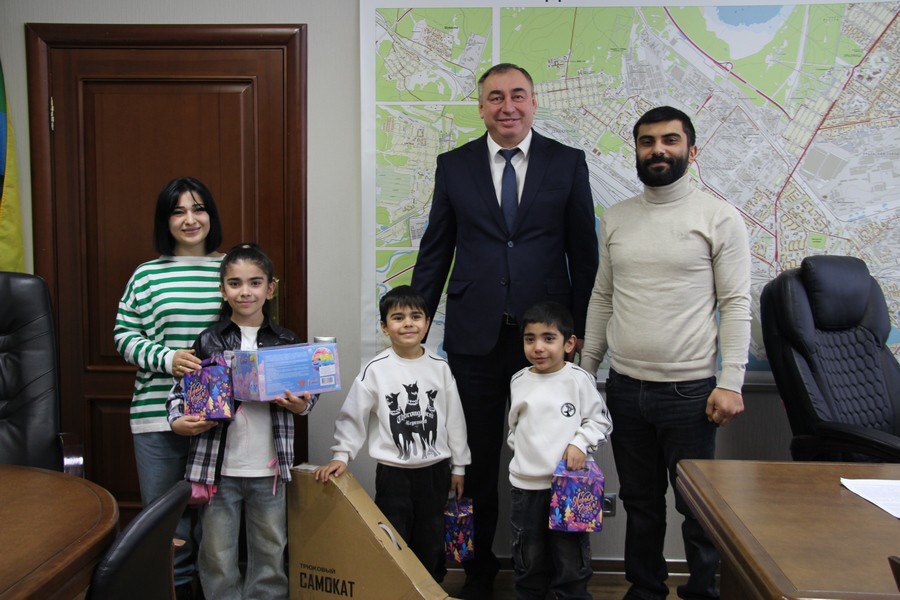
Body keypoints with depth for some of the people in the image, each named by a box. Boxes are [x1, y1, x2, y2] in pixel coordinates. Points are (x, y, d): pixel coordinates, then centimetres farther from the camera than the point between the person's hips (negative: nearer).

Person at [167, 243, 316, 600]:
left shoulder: (287, 343, 3)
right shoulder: (207, 342, -1)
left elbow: (309, 395, 12)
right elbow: (180, 390, 3)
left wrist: (300, 406, -8)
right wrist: (179, 422, -15)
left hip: (270, 469, 1)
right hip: (218, 468, -1)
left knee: (271, 554, 13)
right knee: (218, 557, 8)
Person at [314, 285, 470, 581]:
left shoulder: (439, 367, -1)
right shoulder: (375, 369, -7)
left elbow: (454, 419, 4)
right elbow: (352, 416, -3)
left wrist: (459, 466, 7)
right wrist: (341, 455, -13)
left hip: (435, 470, 2)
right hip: (393, 472, -2)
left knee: (431, 546, 14)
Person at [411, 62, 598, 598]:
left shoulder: (568, 163, 3)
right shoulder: (454, 166, 6)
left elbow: (584, 252, 4)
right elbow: (435, 251, 8)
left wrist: (580, 328, 0)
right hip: (475, 334, 1)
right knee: (479, 459, 11)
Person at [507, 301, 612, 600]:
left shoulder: (579, 379, -7)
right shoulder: (519, 381, 4)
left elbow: (601, 421, -1)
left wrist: (580, 443, -15)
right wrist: (521, 446, 7)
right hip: (526, 484, 3)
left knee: (572, 562, 9)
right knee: (529, 561, 17)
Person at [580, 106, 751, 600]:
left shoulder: (720, 218, -3)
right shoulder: (615, 219, 9)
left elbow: (735, 305, -6)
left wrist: (730, 383, -13)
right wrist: (584, 370, 10)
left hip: (689, 389, -4)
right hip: (624, 387, 4)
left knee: (697, 506, 6)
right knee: (640, 502, 16)